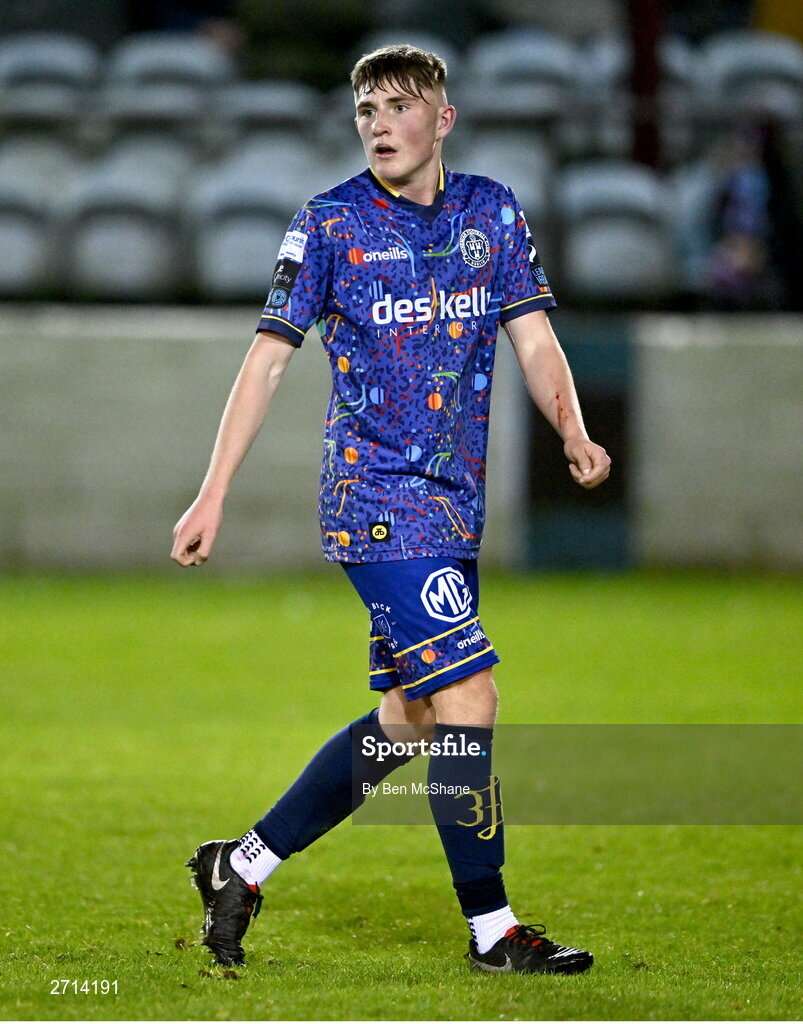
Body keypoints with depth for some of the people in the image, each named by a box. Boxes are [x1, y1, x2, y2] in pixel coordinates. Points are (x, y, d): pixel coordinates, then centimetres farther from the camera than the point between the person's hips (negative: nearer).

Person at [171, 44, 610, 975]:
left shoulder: (492, 212, 8)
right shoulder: (329, 224, -6)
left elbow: (534, 343, 7)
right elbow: (267, 359, -4)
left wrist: (572, 433, -13)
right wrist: (212, 496, -8)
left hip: (454, 506, 6)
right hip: (378, 500, -6)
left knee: (406, 723, 11)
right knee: (468, 701, -13)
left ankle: (242, 867, 23)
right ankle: (492, 931, -4)